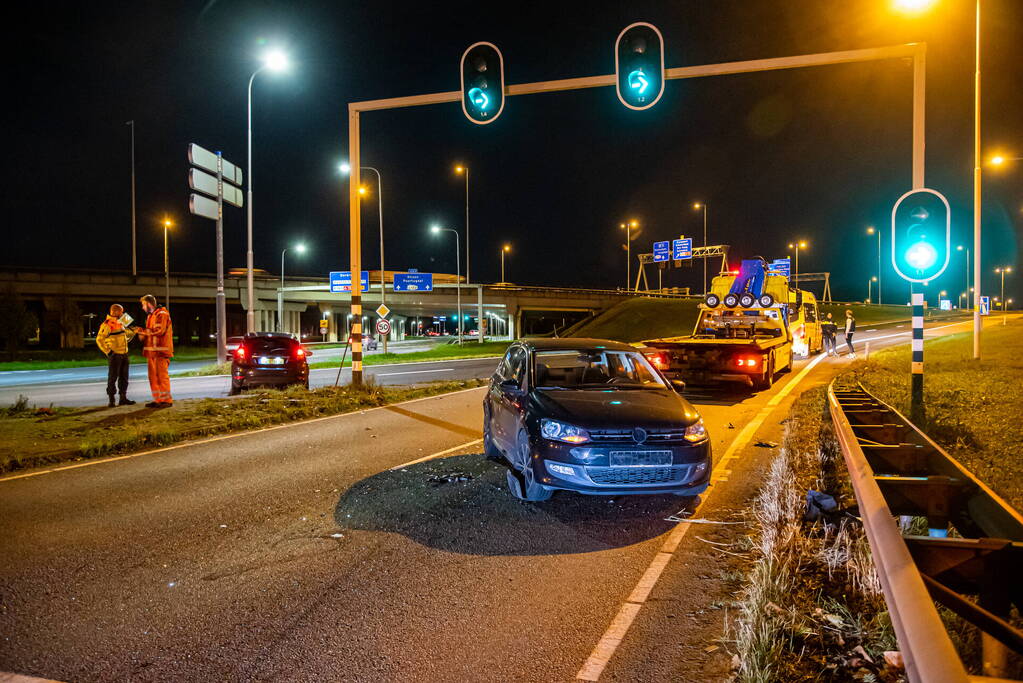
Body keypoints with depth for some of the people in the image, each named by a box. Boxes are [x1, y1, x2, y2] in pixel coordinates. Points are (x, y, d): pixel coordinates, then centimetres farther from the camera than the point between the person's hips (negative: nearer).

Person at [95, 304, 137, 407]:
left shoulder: (119, 323, 16)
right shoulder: (107, 324, -11)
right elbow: (99, 339, -16)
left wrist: (134, 331, 17)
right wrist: (108, 351, -17)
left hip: (124, 354, 8)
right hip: (114, 355, -8)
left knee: (124, 376, 11)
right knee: (113, 377, -3)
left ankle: (123, 398, 19)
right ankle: (111, 400, 3)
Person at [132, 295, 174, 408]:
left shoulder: (162, 314, -8)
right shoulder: (150, 316, 21)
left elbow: (159, 331, -20)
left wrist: (142, 331, -13)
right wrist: (141, 331, 9)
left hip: (161, 351, -9)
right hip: (152, 351, 9)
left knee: (162, 375, -8)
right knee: (153, 376, 9)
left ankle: (167, 400, -3)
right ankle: (157, 399, 15)